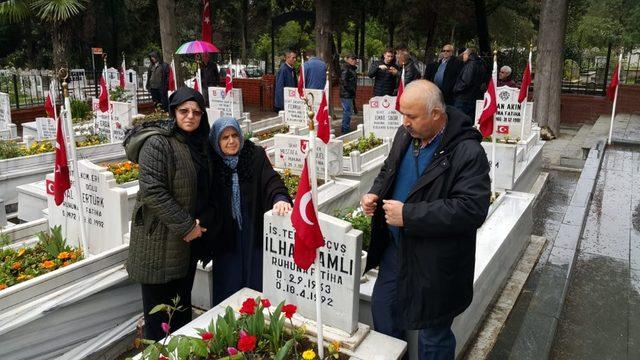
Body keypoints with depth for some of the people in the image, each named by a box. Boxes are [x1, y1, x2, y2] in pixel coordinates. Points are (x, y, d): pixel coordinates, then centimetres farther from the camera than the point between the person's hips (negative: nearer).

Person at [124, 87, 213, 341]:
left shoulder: (199, 142, 7)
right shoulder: (158, 143, -17)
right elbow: (152, 191, -23)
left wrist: (201, 221, 4)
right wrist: (186, 226, -19)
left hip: (190, 237, 7)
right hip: (160, 238, -7)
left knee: (183, 301, 20)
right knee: (158, 303, 7)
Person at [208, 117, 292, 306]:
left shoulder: (256, 155, -3)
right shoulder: (212, 163, -2)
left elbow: (270, 180, -14)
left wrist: (280, 198, -33)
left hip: (255, 233, 0)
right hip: (226, 236, 0)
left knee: (257, 283, 11)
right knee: (228, 288, 8)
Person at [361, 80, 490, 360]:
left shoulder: (467, 152, -23)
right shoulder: (405, 134, 1)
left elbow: (472, 210, -29)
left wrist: (408, 215, -28)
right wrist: (375, 193, -5)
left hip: (434, 261, -7)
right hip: (396, 247, 8)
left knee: (433, 336, 11)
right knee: (382, 306, 24)